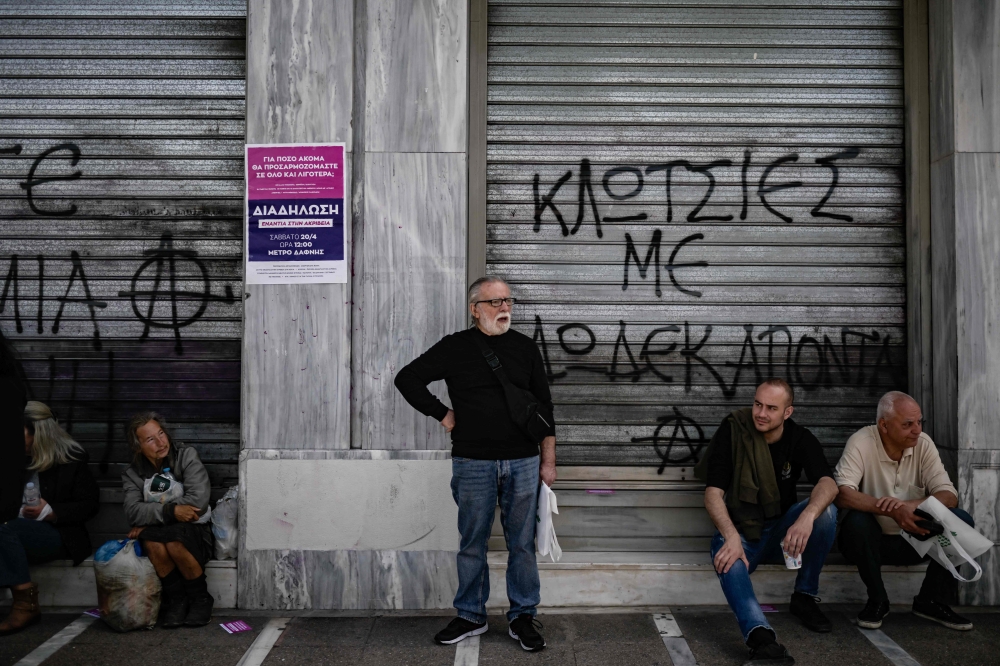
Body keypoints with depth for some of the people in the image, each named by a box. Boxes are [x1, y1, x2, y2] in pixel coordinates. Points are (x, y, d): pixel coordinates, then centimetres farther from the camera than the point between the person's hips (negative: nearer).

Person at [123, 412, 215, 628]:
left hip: (195, 534, -2)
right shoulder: (133, 474, 2)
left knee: (174, 539, -34)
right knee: (151, 538, -32)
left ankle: (200, 599, -9)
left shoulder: (186, 456, -8)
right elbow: (133, 512, -16)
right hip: (158, 531, 2)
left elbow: (198, 499, -22)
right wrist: (170, 511, -32)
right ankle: (176, 599, -10)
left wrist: (151, 518, -18)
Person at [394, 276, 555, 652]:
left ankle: (522, 617, 21)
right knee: (472, 543, 9)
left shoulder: (525, 348, 7)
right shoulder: (456, 347, 0)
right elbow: (407, 379, 2)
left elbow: (544, 407, 9)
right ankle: (470, 617, 24)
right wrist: (442, 415, -2)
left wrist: (548, 460, 5)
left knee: (522, 543, 7)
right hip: (473, 463, -1)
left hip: (523, 462, 1)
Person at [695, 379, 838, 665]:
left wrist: (807, 517, -45)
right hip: (741, 531, -3)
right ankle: (760, 636, -57)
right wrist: (732, 537, -35)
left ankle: (804, 597, -8)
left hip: (782, 531, 3)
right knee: (727, 557, -36)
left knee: (826, 511, -25)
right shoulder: (731, 433, -12)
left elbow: (828, 484, -23)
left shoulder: (801, 439, -5)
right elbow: (713, 494, -16)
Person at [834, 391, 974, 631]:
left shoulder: (923, 444, -6)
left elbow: (949, 496, -14)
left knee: (962, 521, -18)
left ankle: (931, 601, -2)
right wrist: (892, 511, -45)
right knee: (857, 520, -34)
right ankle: (877, 601, -11)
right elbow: (842, 494, -31)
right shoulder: (861, 443, -18)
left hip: (914, 539, 4)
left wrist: (910, 506, -34)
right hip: (872, 540, -3)